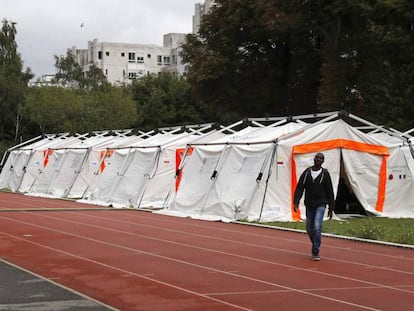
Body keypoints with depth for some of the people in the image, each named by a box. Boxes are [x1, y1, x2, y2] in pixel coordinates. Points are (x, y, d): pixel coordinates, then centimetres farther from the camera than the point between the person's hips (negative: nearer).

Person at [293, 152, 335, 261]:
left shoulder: (325, 174, -1)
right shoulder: (306, 172, 4)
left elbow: (329, 192, 1)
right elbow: (299, 188, 2)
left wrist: (331, 208, 0)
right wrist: (296, 202, -9)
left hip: (320, 205, -3)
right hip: (309, 205, 3)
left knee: (317, 227, -17)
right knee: (309, 229, 10)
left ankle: (315, 252, -11)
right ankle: (316, 245, 35)